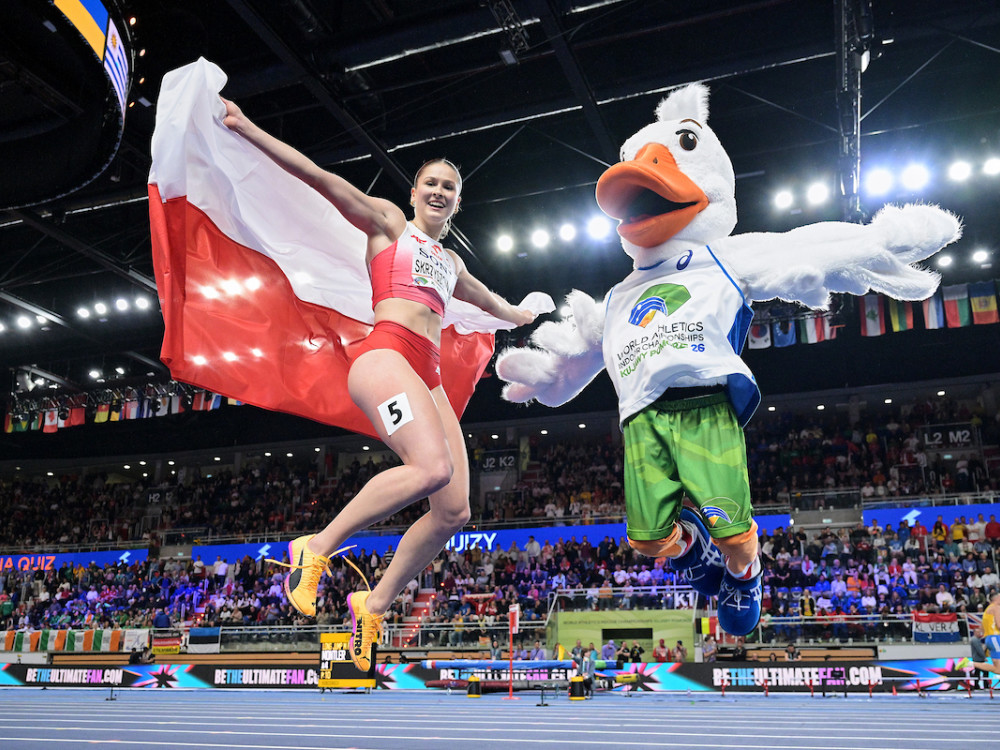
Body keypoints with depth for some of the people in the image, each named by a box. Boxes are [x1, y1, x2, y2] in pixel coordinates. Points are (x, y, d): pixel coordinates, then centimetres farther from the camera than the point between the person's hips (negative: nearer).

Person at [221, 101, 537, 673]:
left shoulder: (450, 262, 32)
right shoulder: (387, 223, 15)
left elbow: (492, 302, 51)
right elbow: (319, 177, 6)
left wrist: (534, 318, 65)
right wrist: (248, 129, 0)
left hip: (429, 375, 7)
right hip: (387, 353, -7)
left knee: (454, 511, -6)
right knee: (432, 468, -32)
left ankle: (375, 604, 10)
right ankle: (318, 549, -15)